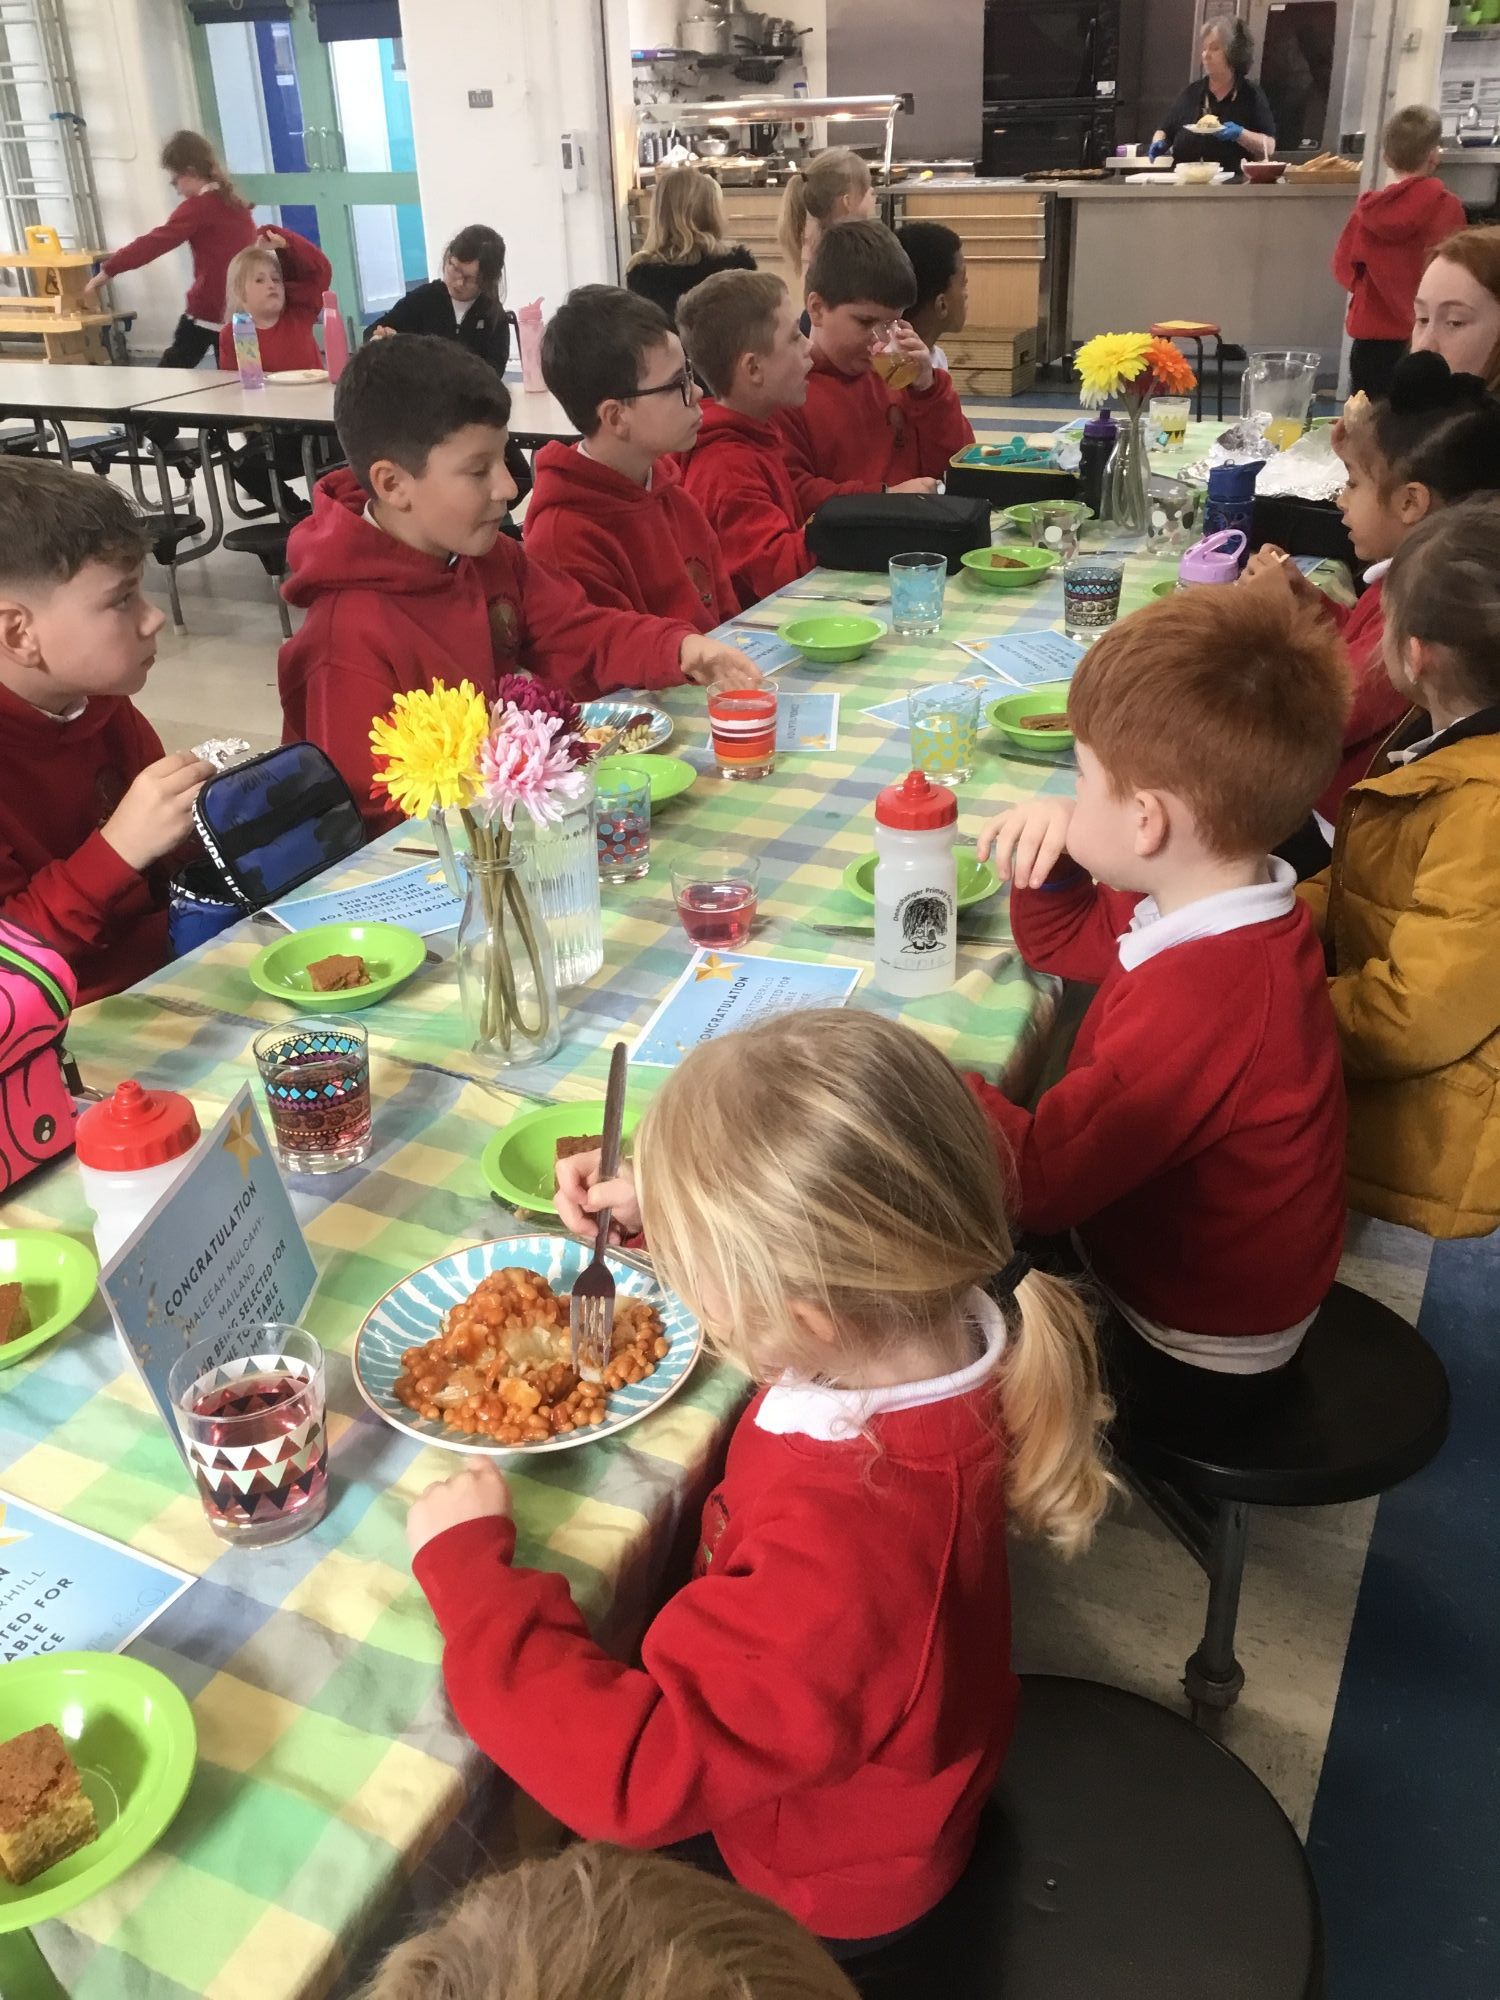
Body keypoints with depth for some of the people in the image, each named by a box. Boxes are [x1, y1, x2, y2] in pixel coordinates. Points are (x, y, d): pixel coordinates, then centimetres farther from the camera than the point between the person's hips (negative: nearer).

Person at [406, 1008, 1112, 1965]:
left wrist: (467, 1561, -29)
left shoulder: (840, 1560, -47)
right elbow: (798, 1247, 1)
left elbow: (630, 1776, -37)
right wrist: (664, 1205, -9)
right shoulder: (930, 1316, -25)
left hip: (815, 1891, -6)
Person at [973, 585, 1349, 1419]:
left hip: (1189, 1358, -8)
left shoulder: (1198, 1005, -38)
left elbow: (1039, 1180, -32)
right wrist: (1049, 851, -9)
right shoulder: (1226, 898, -7)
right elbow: (1060, 942, 10)